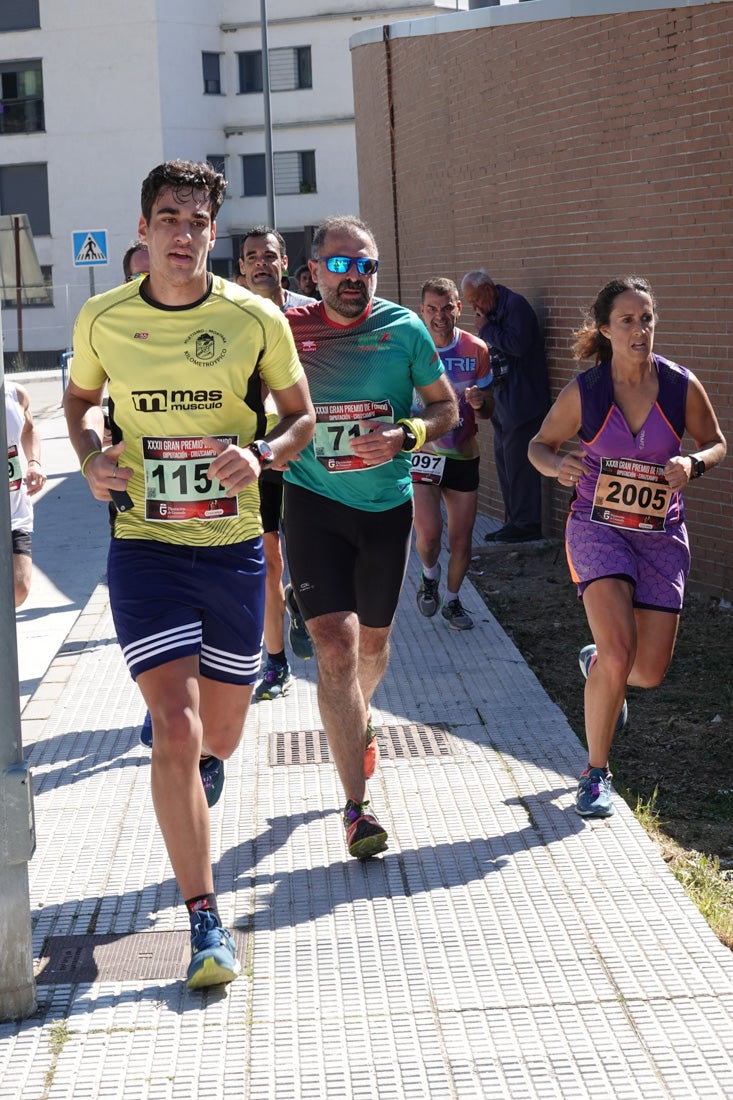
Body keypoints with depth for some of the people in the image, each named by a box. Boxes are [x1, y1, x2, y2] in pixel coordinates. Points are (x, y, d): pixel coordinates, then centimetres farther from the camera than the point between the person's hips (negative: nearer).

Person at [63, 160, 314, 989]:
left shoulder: (255, 319, -5)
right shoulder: (102, 320, -3)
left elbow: (301, 416, 7)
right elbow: (78, 400, 15)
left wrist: (260, 454, -14)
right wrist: (92, 458, -5)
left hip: (233, 547, 2)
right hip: (144, 547, -1)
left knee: (221, 729, 15)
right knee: (176, 729, -13)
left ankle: (202, 767, 56)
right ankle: (206, 923, -6)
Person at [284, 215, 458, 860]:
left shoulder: (404, 329, -6)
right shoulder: (288, 329, -7)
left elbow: (446, 406, 2)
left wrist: (406, 436, -17)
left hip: (387, 502, 2)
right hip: (315, 501, -2)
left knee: (373, 641, 19)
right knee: (335, 644, -14)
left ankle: (358, 720, 54)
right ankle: (357, 806, -9)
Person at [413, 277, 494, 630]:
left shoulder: (477, 350, -2)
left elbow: (488, 411, 7)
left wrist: (479, 402, -17)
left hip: (463, 455, 3)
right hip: (421, 453, -2)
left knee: (461, 538, 7)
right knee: (428, 531, -17)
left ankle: (452, 601, 31)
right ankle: (429, 576, 17)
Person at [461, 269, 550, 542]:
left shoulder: (515, 305, -13)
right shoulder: (493, 312, 15)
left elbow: (517, 345, -25)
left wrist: (486, 329, -16)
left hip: (522, 401, -10)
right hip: (504, 400, 10)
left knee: (518, 461, -8)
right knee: (504, 459, 12)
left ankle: (527, 524, -3)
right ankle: (516, 521, 19)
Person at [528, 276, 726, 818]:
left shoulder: (683, 386, -7)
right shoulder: (584, 391, -9)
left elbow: (716, 443, 8)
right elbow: (540, 444, 5)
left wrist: (693, 463, -14)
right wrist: (557, 465, -18)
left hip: (661, 535, 2)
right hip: (599, 528, -2)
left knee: (651, 669, -1)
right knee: (621, 651, -20)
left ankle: (596, 662, 38)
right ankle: (596, 773, -1)